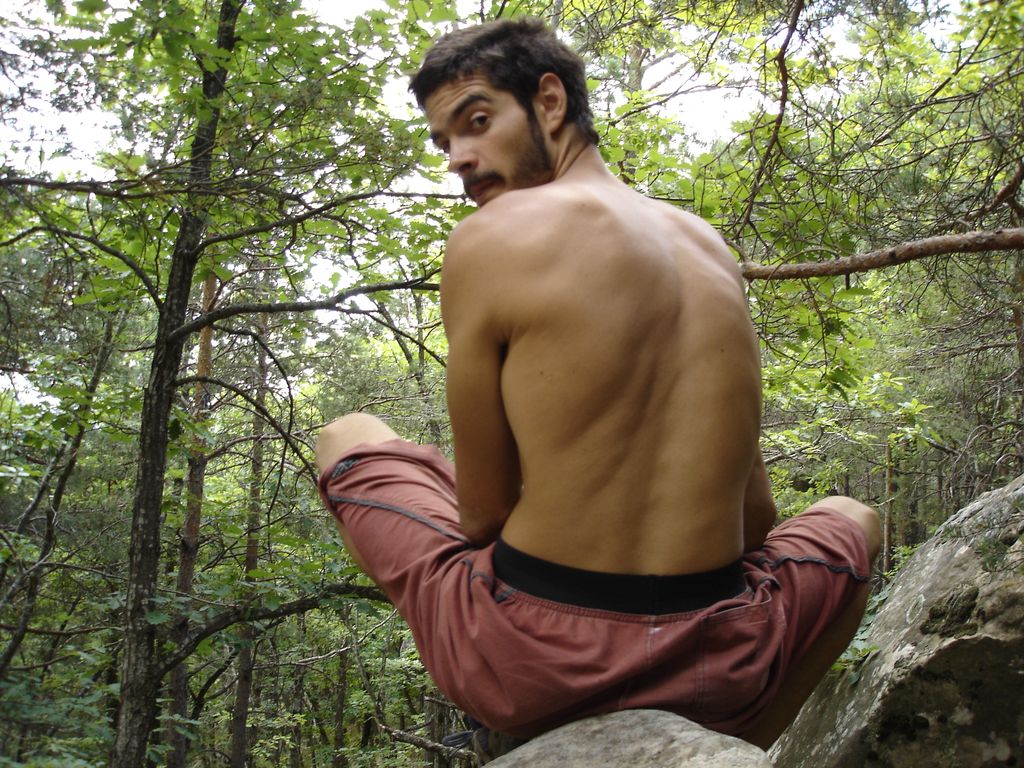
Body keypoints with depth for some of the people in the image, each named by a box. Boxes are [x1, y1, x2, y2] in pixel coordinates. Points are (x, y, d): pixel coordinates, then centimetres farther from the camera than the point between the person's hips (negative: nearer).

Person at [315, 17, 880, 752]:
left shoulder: (488, 237, -9)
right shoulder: (708, 243, 8)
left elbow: (483, 511, -5)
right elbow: (754, 513, 11)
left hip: (531, 662, -3)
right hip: (716, 666, 4)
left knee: (348, 437, 20)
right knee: (851, 521, 36)